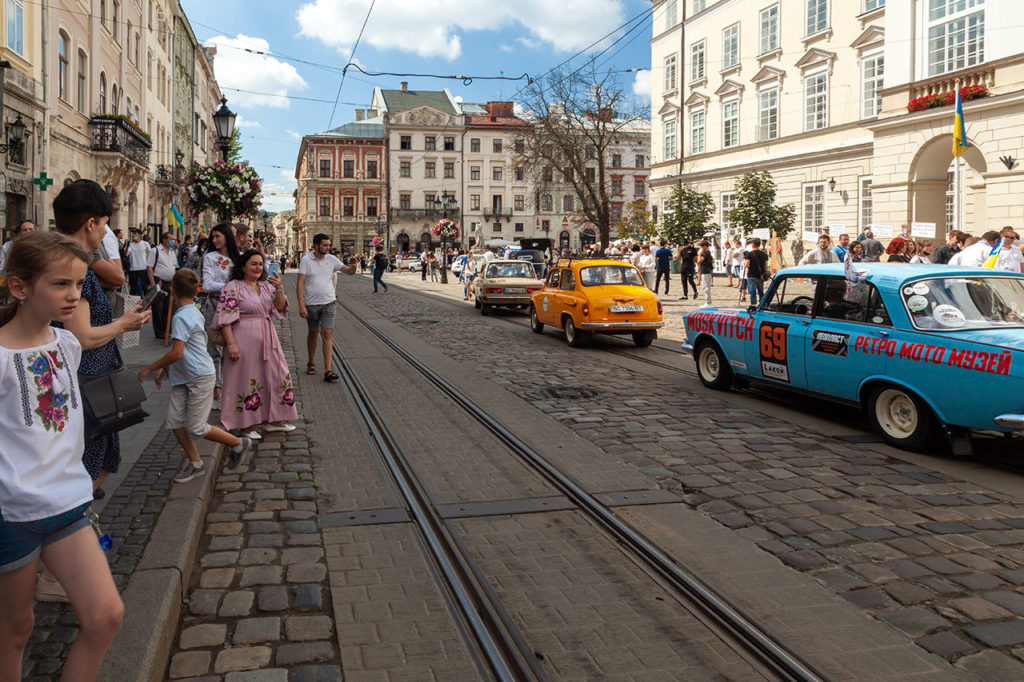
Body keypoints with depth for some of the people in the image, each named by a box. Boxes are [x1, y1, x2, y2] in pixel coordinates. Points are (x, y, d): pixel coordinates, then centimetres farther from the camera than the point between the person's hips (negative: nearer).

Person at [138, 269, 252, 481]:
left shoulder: (182, 317, -19)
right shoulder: (194, 312, 11)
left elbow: (176, 353, -26)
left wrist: (150, 368, -15)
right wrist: (163, 368, 19)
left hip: (200, 377, -9)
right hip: (184, 377, 9)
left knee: (196, 428, -2)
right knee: (174, 421, 5)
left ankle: (238, 444, 14)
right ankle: (194, 463, 14)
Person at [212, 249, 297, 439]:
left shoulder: (266, 285, 12)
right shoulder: (233, 287, -7)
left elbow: (280, 308, 6)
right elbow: (225, 317, -13)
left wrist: (279, 289, -12)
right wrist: (230, 343, -20)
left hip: (267, 339, 7)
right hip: (245, 339, -7)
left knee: (273, 375, 11)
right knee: (246, 378, -1)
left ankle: (272, 420, 24)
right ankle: (245, 425, 10)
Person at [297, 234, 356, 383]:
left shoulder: (331, 259, 2)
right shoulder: (306, 260, -7)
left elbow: (350, 271, 4)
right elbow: (299, 283, -10)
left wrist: (354, 265, -21)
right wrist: (301, 306, -17)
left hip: (328, 303, 2)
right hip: (311, 303, -2)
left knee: (327, 334, -8)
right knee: (313, 334, 12)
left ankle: (327, 371, -11)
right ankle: (311, 363, 34)